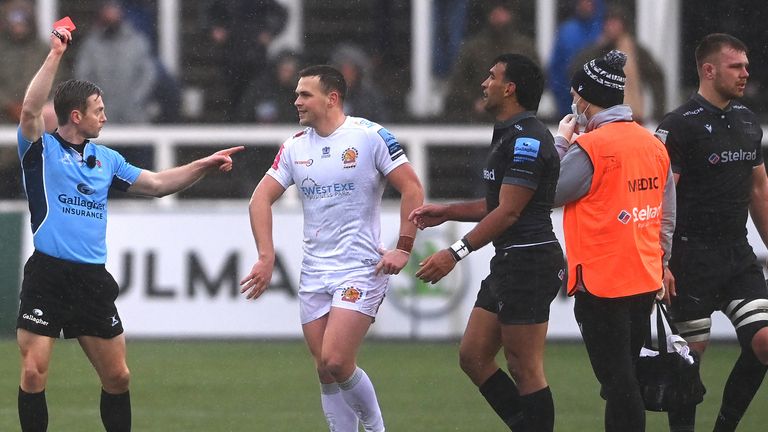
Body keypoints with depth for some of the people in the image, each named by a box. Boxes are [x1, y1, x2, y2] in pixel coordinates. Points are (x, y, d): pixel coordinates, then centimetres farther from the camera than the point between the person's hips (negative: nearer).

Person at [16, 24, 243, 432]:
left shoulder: (104, 159, 17)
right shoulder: (42, 150, -1)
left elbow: (155, 183, 25)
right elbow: (30, 110, -20)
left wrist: (204, 165, 17)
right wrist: (55, 55, -21)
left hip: (93, 279, 6)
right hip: (47, 275, -5)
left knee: (117, 377, 7)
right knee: (34, 373, -10)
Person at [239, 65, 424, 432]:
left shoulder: (370, 136, -7)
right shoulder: (294, 147, 8)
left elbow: (412, 188, -6)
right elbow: (261, 199, 9)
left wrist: (403, 249, -11)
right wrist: (266, 257, -2)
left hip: (360, 270, -6)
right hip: (313, 274, 6)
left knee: (336, 362, -16)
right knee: (326, 372, 3)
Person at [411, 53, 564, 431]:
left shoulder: (527, 139, -16)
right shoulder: (509, 135, 17)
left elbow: (508, 212, -20)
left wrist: (455, 253, -21)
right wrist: (447, 212, 22)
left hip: (529, 263, -11)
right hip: (509, 263, 11)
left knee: (525, 371, -7)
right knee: (473, 356, 11)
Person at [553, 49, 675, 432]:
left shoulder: (591, 147, -16)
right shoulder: (654, 144, 7)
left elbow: (551, 193, -8)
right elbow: (667, 215, 12)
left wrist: (560, 142, 3)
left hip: (601, 282, -7)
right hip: (645, 281, 7)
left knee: (616, 381, -4)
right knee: (625, 377, 16)